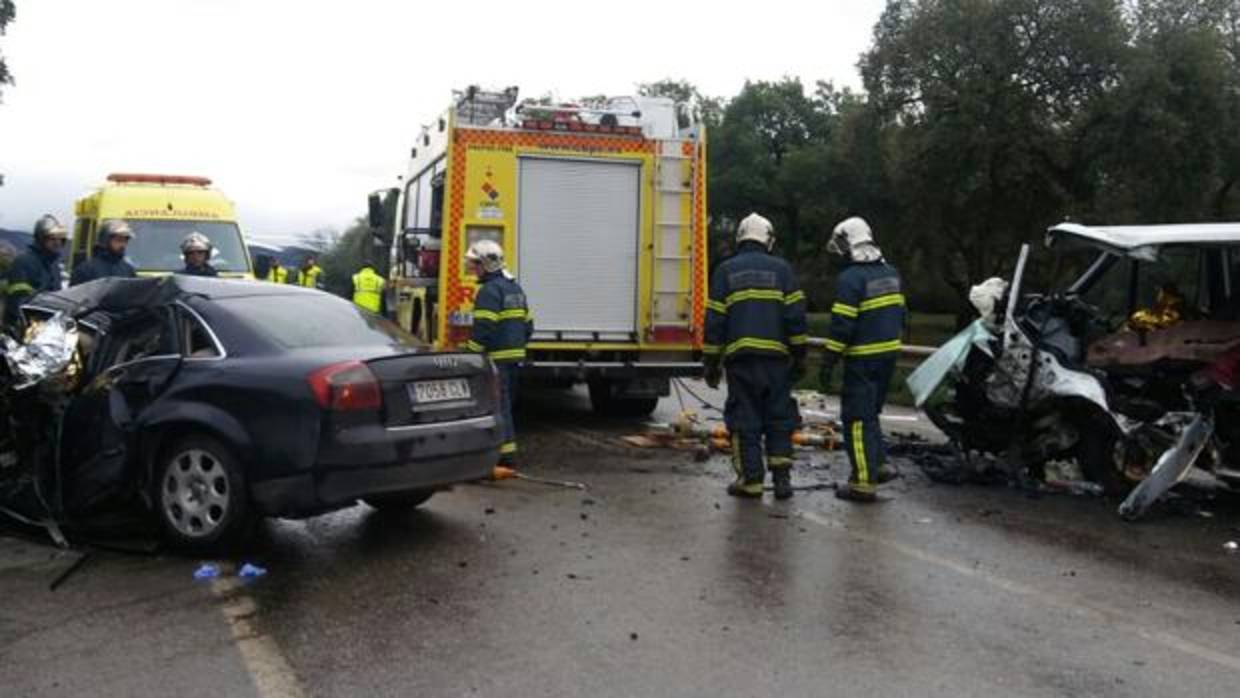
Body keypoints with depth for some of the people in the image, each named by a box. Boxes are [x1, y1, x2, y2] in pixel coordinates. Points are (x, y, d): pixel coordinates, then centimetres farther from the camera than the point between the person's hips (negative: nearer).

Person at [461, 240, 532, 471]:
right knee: (506, 403, 17)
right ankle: (508, 450, 23)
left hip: (497, 357, -10)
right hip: (515, 355, 10)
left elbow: (483, 329, -20)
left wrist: (470, 354, -15)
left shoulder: (489, 290, -13)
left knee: (498, 405, -6)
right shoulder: (515, 287, 18)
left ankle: (505, 454, -6)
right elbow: (527, 324, 20)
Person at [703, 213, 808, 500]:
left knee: (744, 419, 5)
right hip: (776, 357, 1)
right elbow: (795, 316, 1)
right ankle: (781, 476, 7)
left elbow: (714, 321, 3)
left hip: (740, 357, -1)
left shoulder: (725, 270, 6)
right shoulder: (781, 269, 7)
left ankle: (751, 479, 5)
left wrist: (712, 362, 7)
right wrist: (799, 355, 7)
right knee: (779, 417, 10)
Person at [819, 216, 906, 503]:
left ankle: (864, 482, -2)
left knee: (857, 419, -2)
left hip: (862, 360, -8)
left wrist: (828, 363, -14)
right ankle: (877, 464, 26)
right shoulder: (890, 272, 11)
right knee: (870, 412, 23)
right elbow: (899, 314, 16)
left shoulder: (850, 278, -16)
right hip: (888, 355, 8)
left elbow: (841, 326, -19)